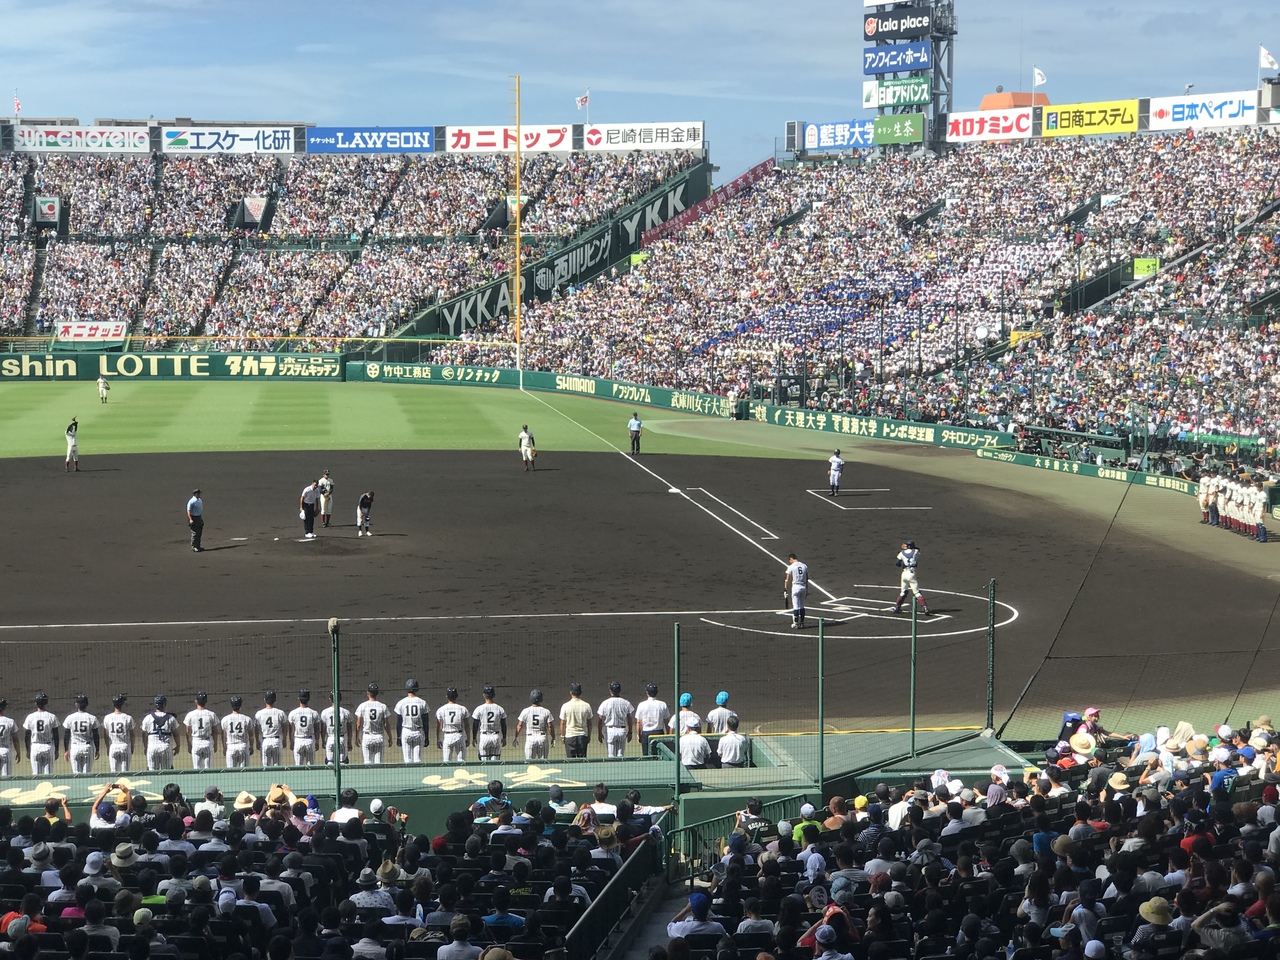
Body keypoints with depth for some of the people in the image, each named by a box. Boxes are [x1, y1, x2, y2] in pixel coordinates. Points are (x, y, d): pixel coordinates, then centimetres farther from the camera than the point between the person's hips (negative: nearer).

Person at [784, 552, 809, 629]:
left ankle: (795, 624, 2)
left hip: (795, 587, -5)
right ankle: (801, 622, 20)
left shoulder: (791, 567, -9)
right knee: (802, 606, 15)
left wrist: (785, 590, -2)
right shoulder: (804, 566, 6)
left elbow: (787, 580, -7)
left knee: (795, 606, 0)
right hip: (803, 587, 5)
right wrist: (807, 588, 22)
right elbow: (807, 579, 13)